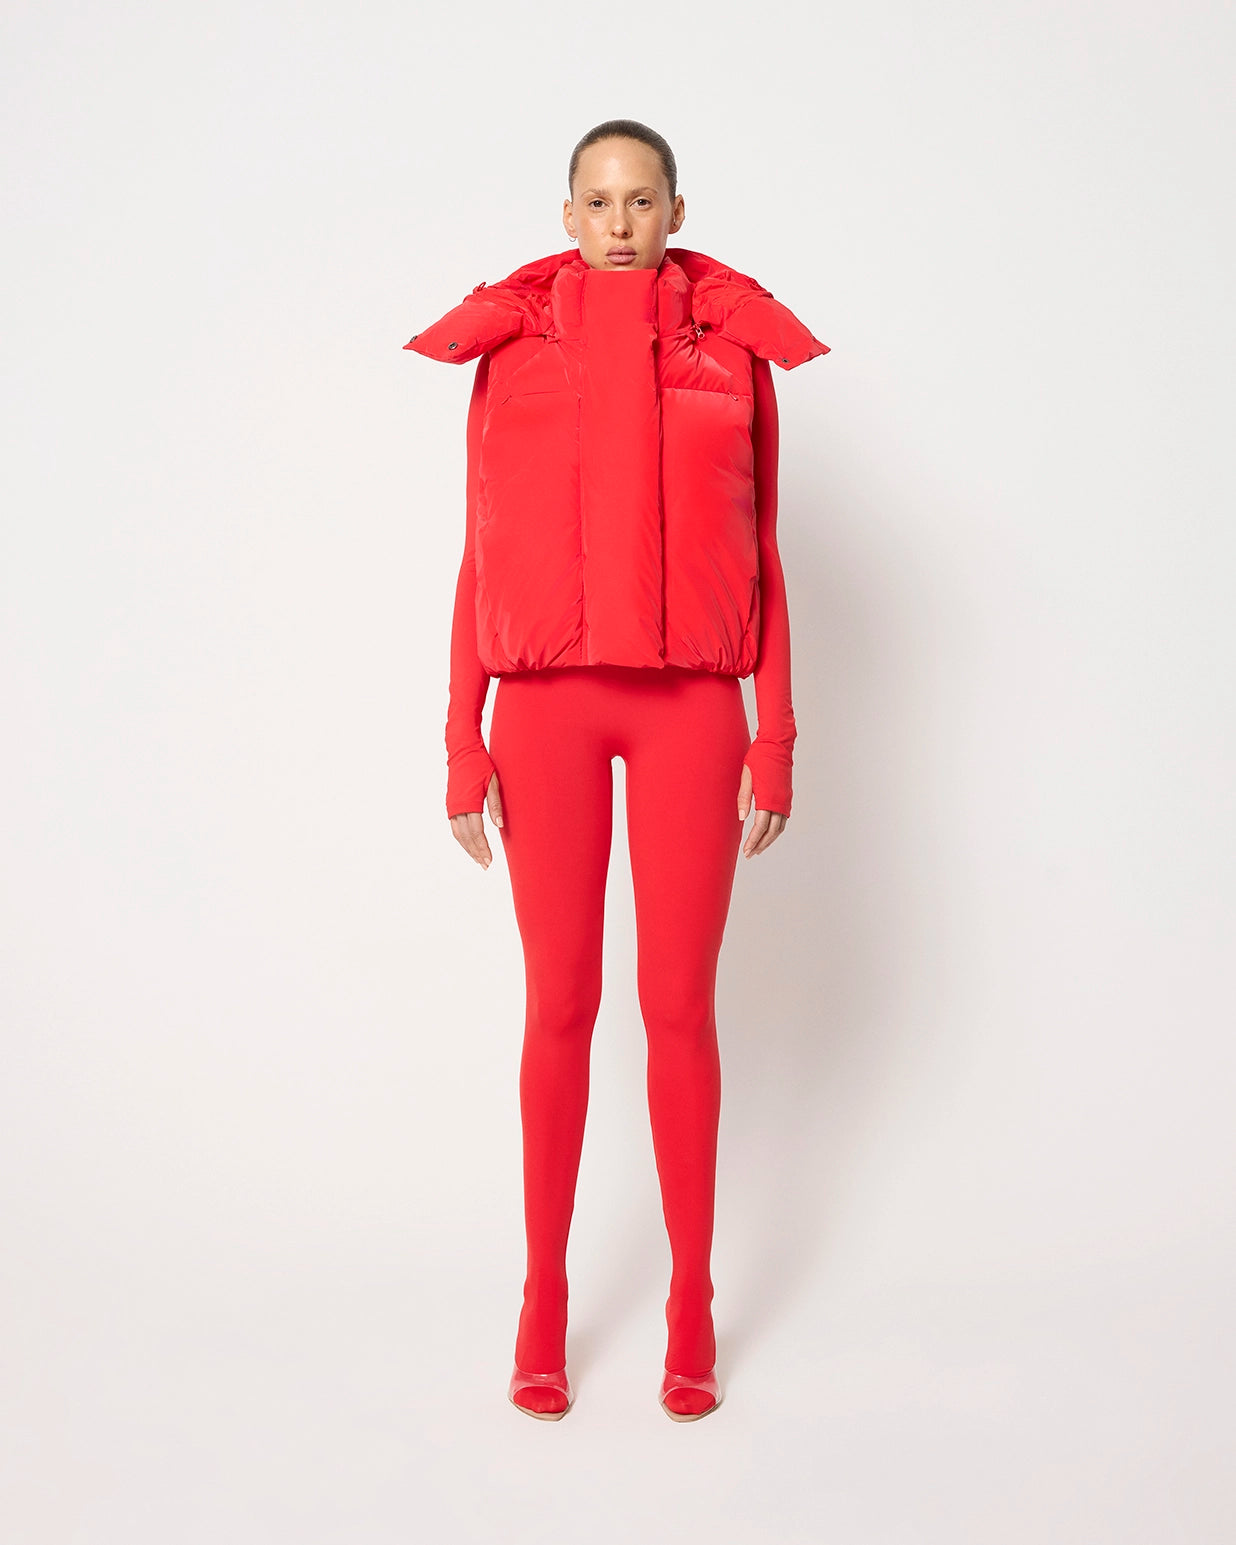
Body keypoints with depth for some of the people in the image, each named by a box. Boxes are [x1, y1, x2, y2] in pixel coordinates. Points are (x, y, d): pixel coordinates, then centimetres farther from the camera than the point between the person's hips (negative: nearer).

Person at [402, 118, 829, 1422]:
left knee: (679, 1006, 3)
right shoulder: (509, 347, 6)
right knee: (559, 1006, 4)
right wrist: (463, 744, 1)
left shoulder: (734, 348, 7)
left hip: (689, 706, 0)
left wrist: (776, 740, 1)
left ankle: (691, 1303, 18)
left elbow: (759, 556, 7)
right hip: (548, 703, 0)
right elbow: (481, 558, 5)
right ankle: (544, 1298, 19)